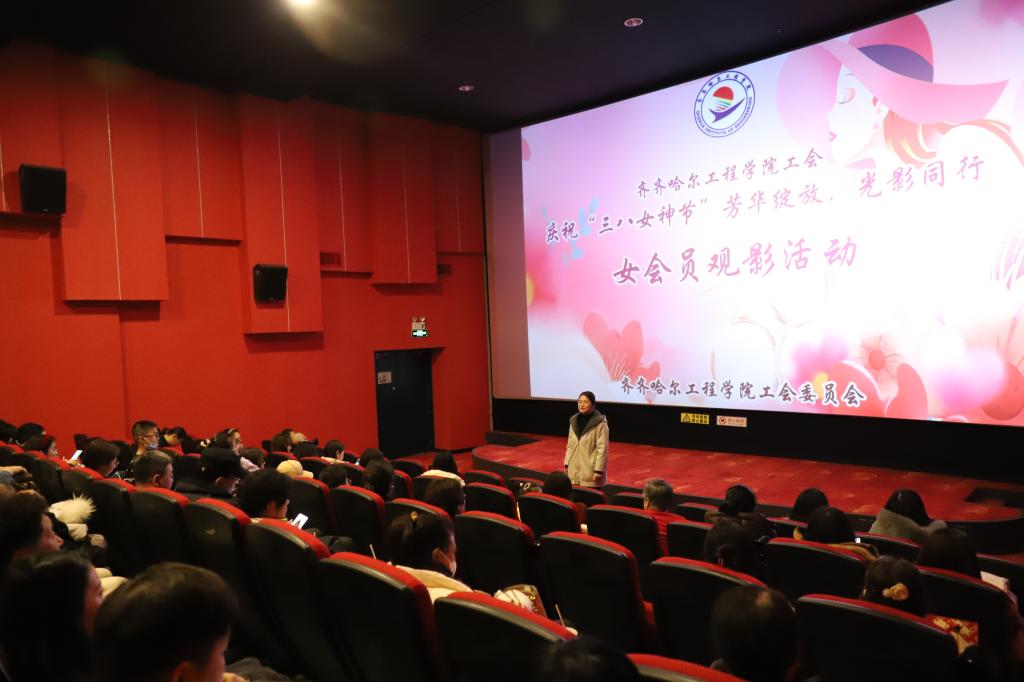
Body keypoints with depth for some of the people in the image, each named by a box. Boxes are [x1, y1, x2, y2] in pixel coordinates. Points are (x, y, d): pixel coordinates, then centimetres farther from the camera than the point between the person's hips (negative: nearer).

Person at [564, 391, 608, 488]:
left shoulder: (600, 423, -11)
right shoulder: (574, 421, 8)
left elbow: (602, 449, -13)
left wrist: (598, 470, -16)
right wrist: (567, 464, 11)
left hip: (591, 471, -6)